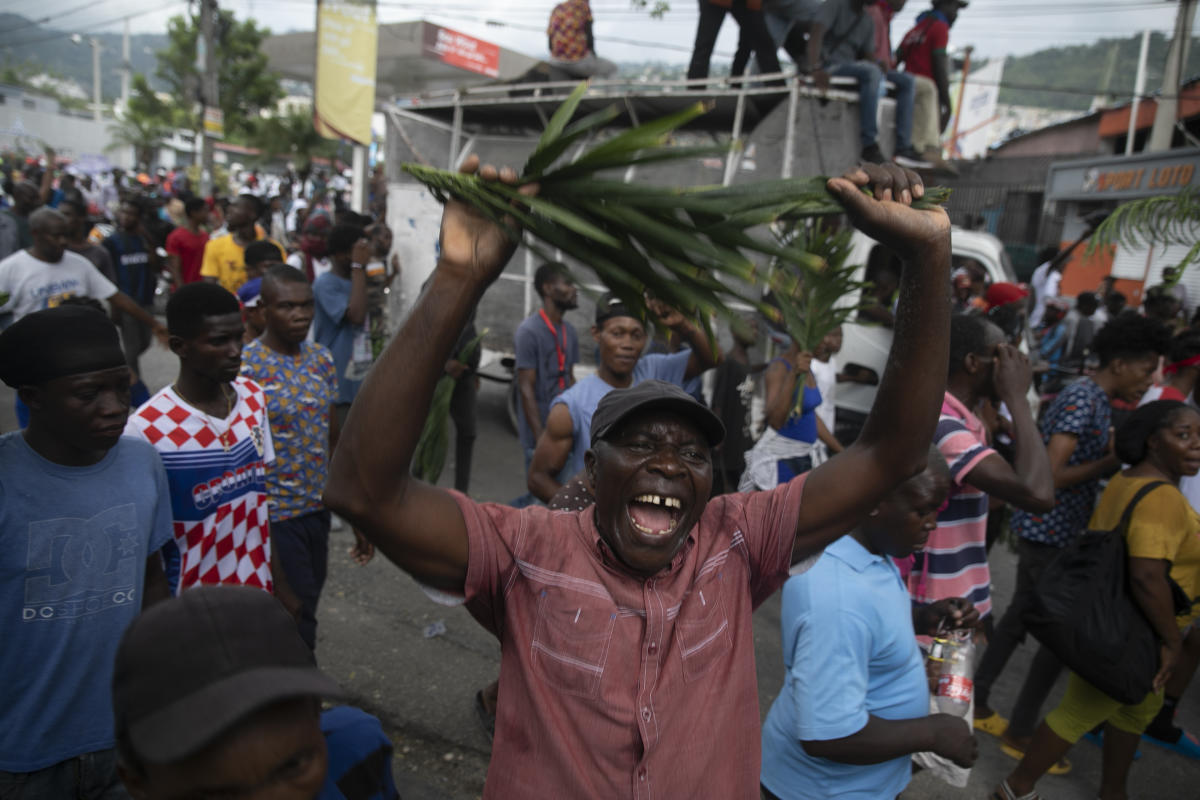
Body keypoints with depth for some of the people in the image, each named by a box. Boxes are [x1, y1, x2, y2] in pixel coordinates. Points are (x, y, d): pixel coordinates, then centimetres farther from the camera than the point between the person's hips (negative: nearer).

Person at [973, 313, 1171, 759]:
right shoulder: (1085, 400, -19)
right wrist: (1112, 462, -18)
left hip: (1044, 530, 9)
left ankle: (977, 704, 29)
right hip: (1051, 532, -9)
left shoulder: (1094, 398, 12)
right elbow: (1050, 475, -26)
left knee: (1021, 615, 16)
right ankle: (1020, 734, 14)